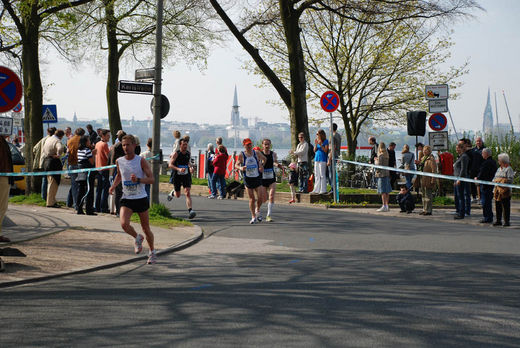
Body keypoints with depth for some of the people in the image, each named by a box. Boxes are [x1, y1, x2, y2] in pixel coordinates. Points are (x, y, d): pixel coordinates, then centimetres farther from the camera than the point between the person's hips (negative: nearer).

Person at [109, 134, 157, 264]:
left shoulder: (141, 161, -10)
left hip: (141, 198, -2)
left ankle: (152, 252, 30)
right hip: (127, 199, 2)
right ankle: (137, 238, 12)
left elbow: (151, 179, -14)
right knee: (124, 224, -21)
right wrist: (113, 186, 5)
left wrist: (138, 179, -30)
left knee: (146, 228, 7)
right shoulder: (119, 161, 1)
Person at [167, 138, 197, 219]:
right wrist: (179, 169, -33)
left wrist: (191, 167, 0)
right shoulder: (176, 154, -11)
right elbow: (170, 165, -17)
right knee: (178, 195, 12)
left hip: (186, 175, 2)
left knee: (187, 193, -16)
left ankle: (190, 210, -23)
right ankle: (173, 192, 49)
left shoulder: (188, 153, 2)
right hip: (177, 176, -2)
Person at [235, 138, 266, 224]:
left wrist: (262, 166, 2)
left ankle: (257, 210, 25)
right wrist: (240, 168, -20)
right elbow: (236, 165, 1)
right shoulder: (241, 155, -4)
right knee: (251, 199, 0)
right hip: (248, 179, -1)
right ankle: (253, 217, 11)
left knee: (260, 197, -5)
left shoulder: (257, 153, 0)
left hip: (257, 178, 1)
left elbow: (264, 159, 17)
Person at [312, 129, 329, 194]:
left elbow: (325, 151, -8)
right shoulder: (317, 141, 14)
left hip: (322, 159, -7)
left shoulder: (325, 141, -4)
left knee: (322, 175, -7)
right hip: (316, 159, 7)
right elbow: (315, 150, 12)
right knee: (316, 175, 7)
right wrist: (315, 144, -4)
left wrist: (320, 145, -18)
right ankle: (317, 189, 11)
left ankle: (323, 190, -4)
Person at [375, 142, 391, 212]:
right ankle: (387, 205, 15)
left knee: (383, 191, -7)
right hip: (387, 174, 8)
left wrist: (375, 161, 3)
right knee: (387, 191, 10)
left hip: (381, 174, -8)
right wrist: (377, 160, 16)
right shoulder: (386, 155, 11)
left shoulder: (380, 155, -13)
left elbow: (379, 166, -14)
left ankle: (384, 206, -9)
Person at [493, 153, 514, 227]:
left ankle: (507, 221, 1)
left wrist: (503, 182, -20)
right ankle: (498, 220, 15)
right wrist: (494, 181, 6)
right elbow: (495, 177, 26)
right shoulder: (499, 169, 20)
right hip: (497, 189, 7)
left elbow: (510, 179, -11)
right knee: (497, 206, 8)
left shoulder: (508, 169, -4)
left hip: (505, 190, -7)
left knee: (506, 206, -4)